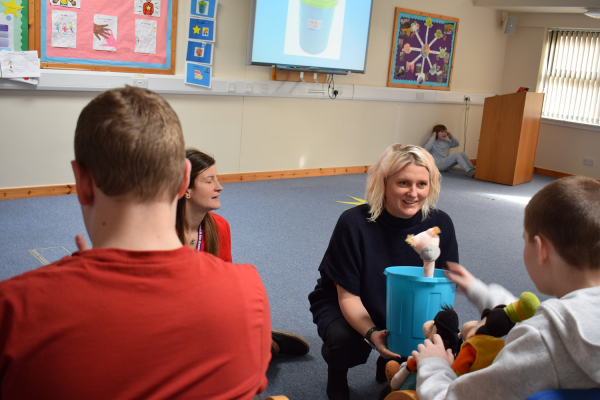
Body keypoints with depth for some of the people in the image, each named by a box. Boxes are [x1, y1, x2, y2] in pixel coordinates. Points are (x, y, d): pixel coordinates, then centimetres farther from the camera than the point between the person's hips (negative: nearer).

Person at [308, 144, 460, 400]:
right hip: (343, 306, -3)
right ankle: (337, 370, 7)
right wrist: (372, 333, -42)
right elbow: (348, 296, -22)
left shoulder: (440, 224, -16)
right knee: (346, 341, -34)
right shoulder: (354, 223, -25)